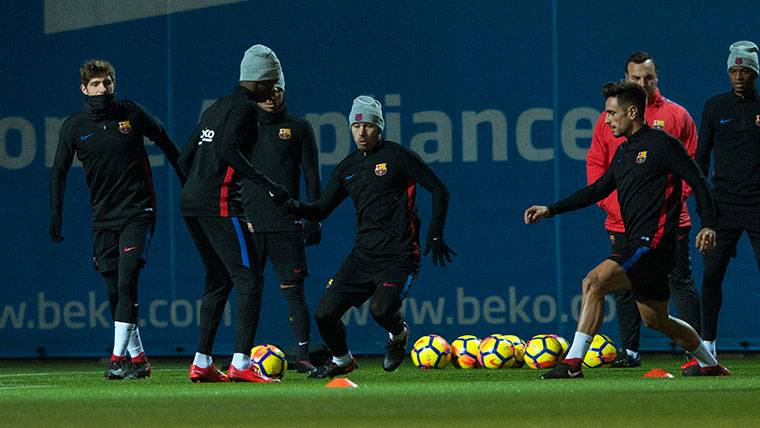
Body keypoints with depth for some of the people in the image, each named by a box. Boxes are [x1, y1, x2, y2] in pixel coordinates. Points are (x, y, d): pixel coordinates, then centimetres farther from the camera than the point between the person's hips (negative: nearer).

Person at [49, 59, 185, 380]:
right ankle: (138, 358, 12)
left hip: (138, 212, -3)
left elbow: (166, 144, 10)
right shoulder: (74, 126, 2)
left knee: (126, 283, -17)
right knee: (115, 292, 3)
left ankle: (119, 357, -19)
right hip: (103, 217, 3)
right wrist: (56, 216, 3)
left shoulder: (131, 113, -2)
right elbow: (59, 172, 9)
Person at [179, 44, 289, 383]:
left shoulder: (216, 108, 22)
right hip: (220, 205, -10)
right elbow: (227, 149, -22)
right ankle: (240, 364, -19)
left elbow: (185, 158, 23)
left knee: (219, 280, 17)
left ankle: (201, 363, 15)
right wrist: (266, 184, -22)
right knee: (248, 279, -9)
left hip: (190, 202, 10)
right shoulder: (245, 107, -5)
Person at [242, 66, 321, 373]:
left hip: (286, 223, -2)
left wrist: (313, 219, -1)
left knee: (293, 290, -5)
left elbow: (311, 176, 7)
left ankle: (303, 356, -4)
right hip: (249, 220, 2)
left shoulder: (298, 128, 7)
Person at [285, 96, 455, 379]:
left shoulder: (396, 156, -3)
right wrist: (297, 208, -9)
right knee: (325, 314, -4)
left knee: (381, 309, -28)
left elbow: (438, 190, -3)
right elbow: (322, 211, 12)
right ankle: (341, 360, 26)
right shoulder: (347, 168, 14)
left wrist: (436, 236, -9)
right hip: (363, 254, 6)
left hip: (399, 255, -6)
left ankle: (398, 334, 9)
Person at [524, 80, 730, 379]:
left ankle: (573, 364, -26)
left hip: (652, 242, -10)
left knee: (594, 282, -22)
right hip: (636, 242, 10)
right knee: (654, 319, 18)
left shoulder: (662, 144, -8)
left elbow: (698, 182, -8)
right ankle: (709, 365, 36)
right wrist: (551, 210, 17)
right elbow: (599, 189, 23)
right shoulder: (623, 152, 18)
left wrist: (708, 226, -19)